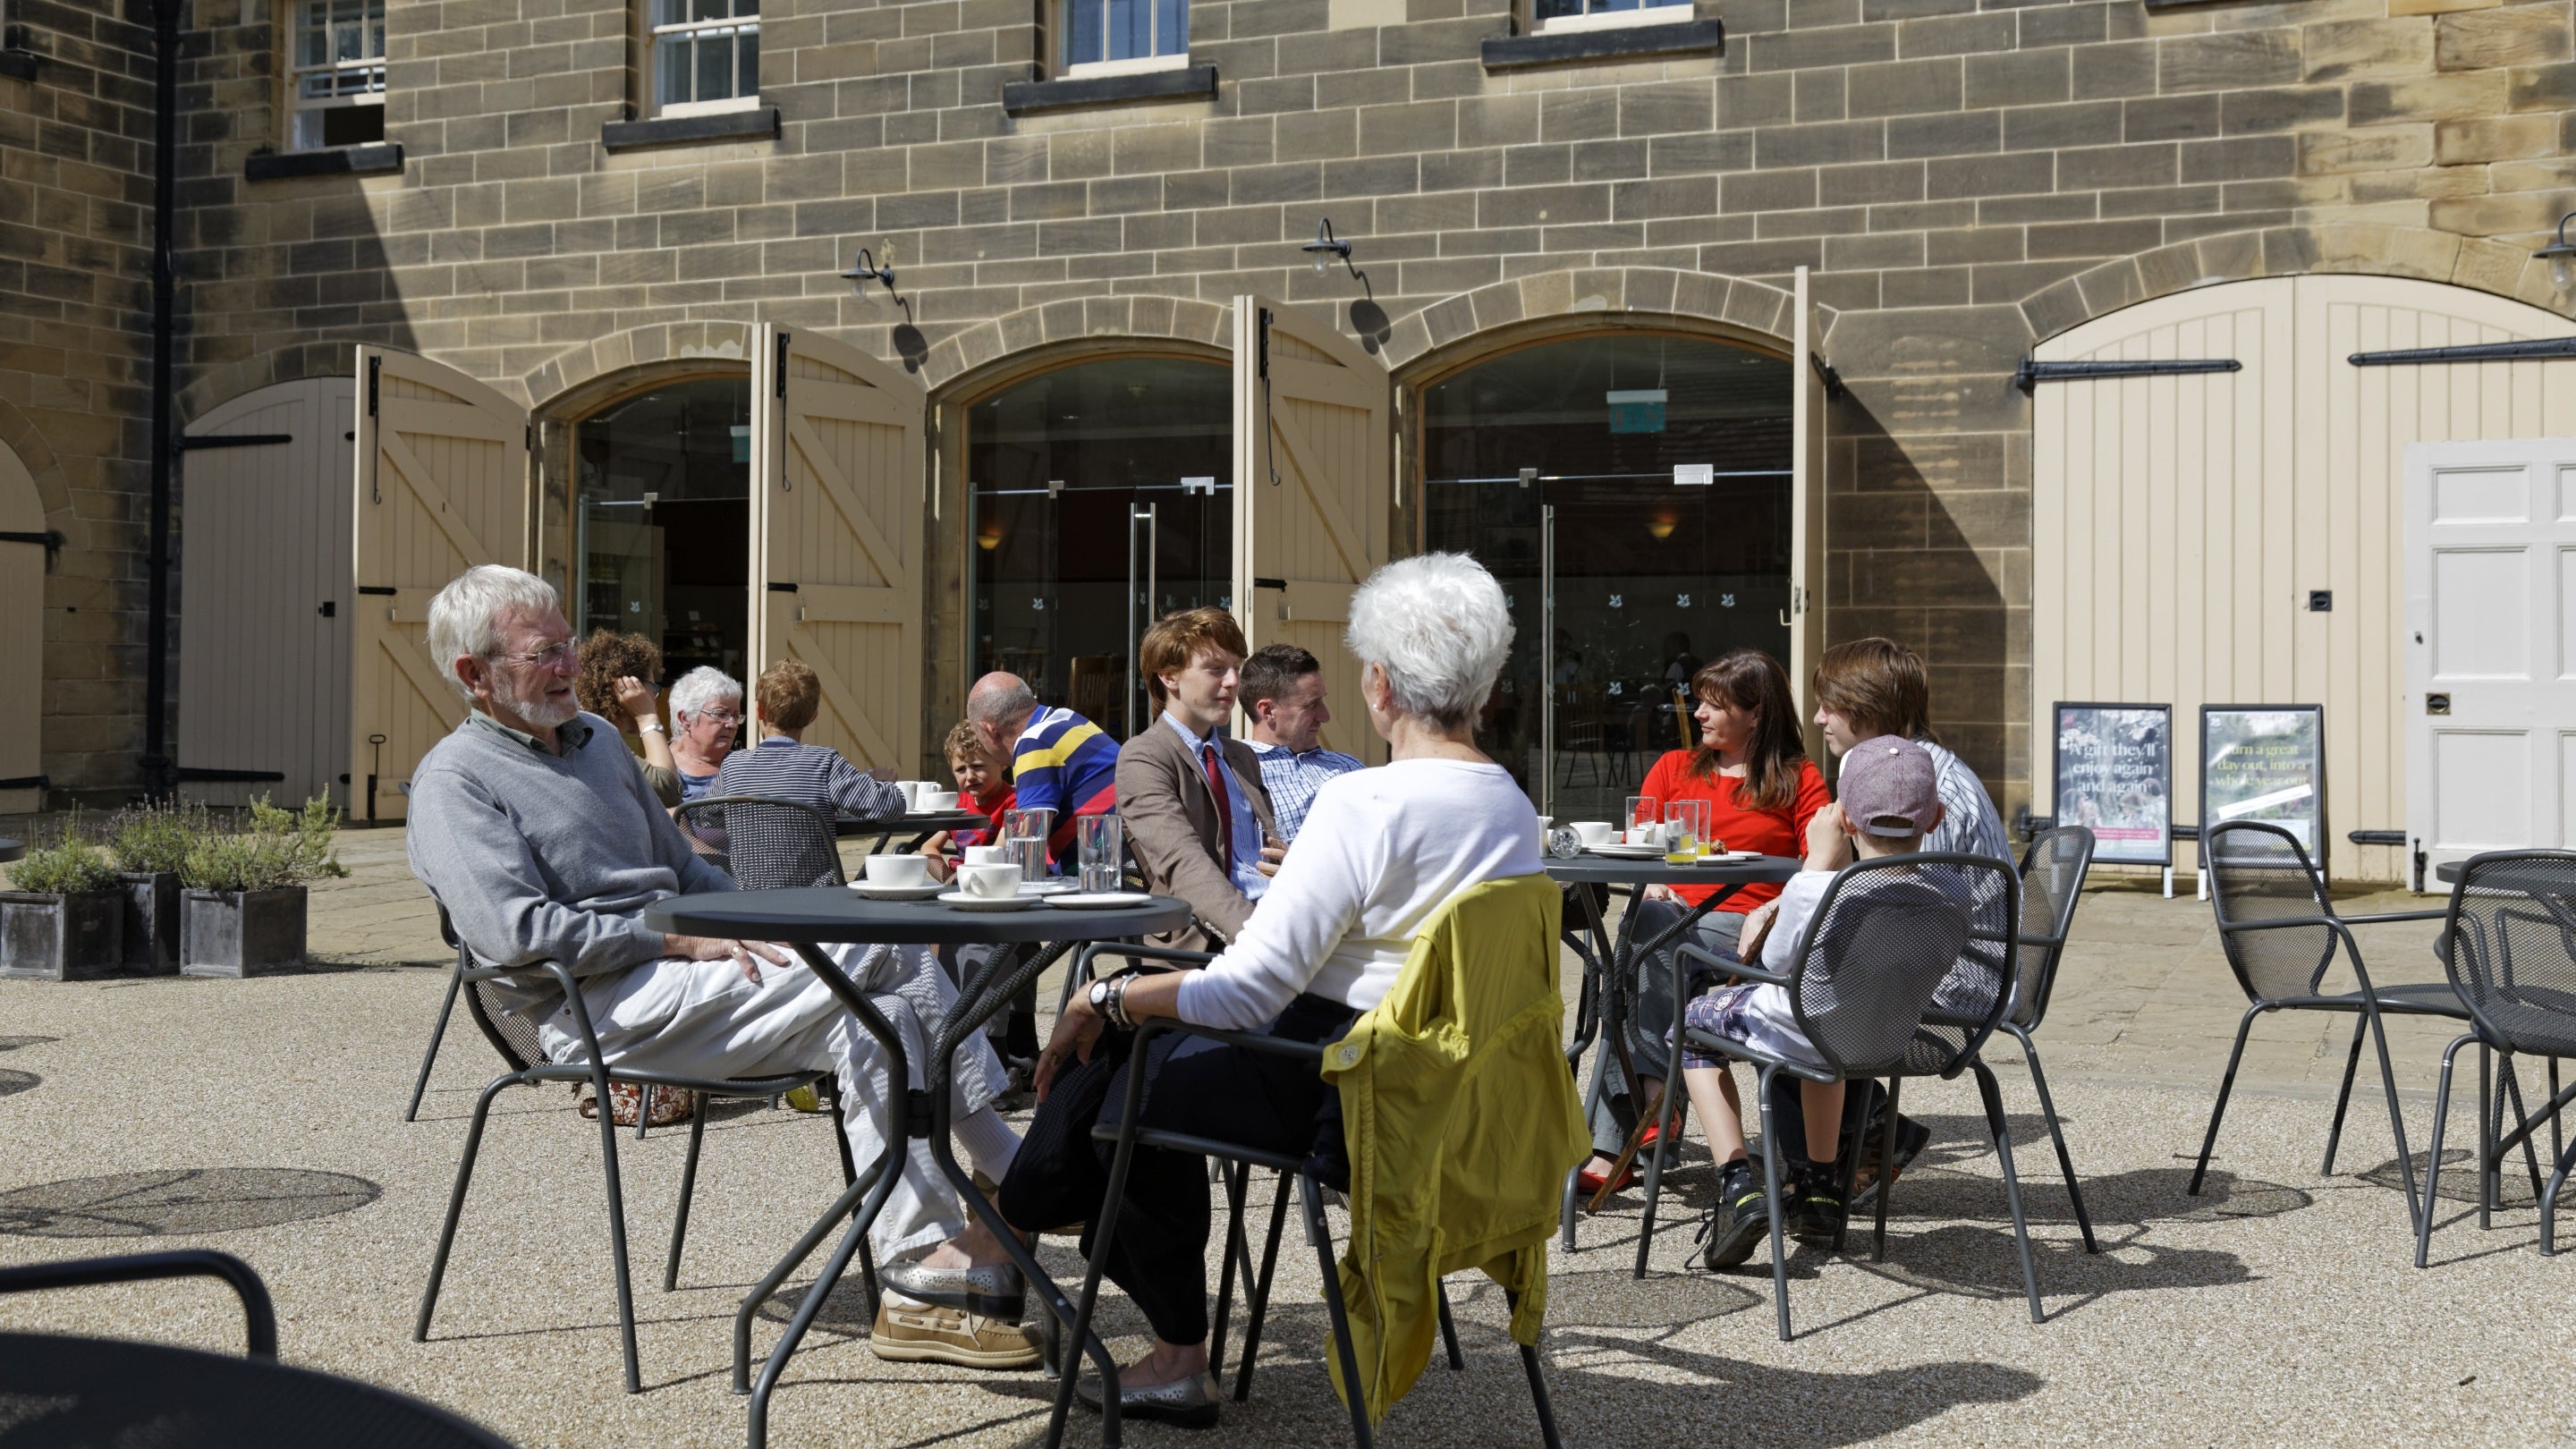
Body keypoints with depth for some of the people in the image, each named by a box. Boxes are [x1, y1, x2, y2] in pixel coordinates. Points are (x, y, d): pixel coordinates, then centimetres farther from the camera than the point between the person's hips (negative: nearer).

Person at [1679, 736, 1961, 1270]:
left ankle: (1737, 1182, 9)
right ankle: (1819, 1187, 40)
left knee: (1697, 1018, 25)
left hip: (1805, 1036, -5)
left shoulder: (1813, 892, -32)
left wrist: (1818, 862, -9)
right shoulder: (1952, 898, -20)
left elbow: (1778, 962, -11)